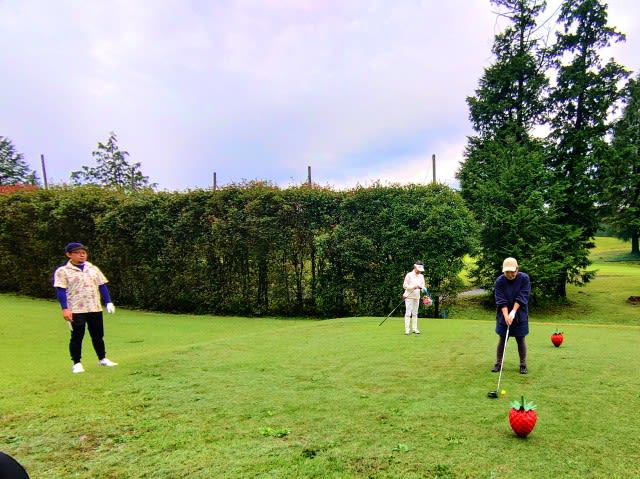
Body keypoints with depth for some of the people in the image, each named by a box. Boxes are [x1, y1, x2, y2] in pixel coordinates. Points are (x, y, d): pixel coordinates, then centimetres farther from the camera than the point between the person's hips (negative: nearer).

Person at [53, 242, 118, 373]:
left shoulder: (93, 269, 11)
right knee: (77, 337, 3)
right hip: (76, 310, -4)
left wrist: (108, 302, 4)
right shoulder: (62, 271, -3)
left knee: (98, 335, 12)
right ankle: (76, 363, 14)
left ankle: (102, 359, 24)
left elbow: (102, 286, 11)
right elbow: (60, 290, -8)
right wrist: (65, 309, -16)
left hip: (95, 309, 4)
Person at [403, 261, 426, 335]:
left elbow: (423, 286, 11)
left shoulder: (421, 276, 10)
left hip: (417, 297, 6)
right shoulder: (409, 275, -7)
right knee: (408, 313, -7)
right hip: (409, 296, -5)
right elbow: (405, 286, -9)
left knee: (415, 313, 9)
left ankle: (414, 328, 15)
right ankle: (407, 329, -6)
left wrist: (423, 289, -12)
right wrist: (414, 287, -21)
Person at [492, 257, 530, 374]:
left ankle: (523, 365, 15)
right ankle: (498, 363, 12)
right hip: (504, 314, 0)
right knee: (502, 339, 5)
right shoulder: (499, 281, -12)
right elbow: (501, 301, -15)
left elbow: (522, 297, -16)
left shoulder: (524, 278, -13)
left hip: (520, 314, 0)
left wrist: (513, 312, -21)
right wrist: (506, 316, -25)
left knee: (521, 339, 5)